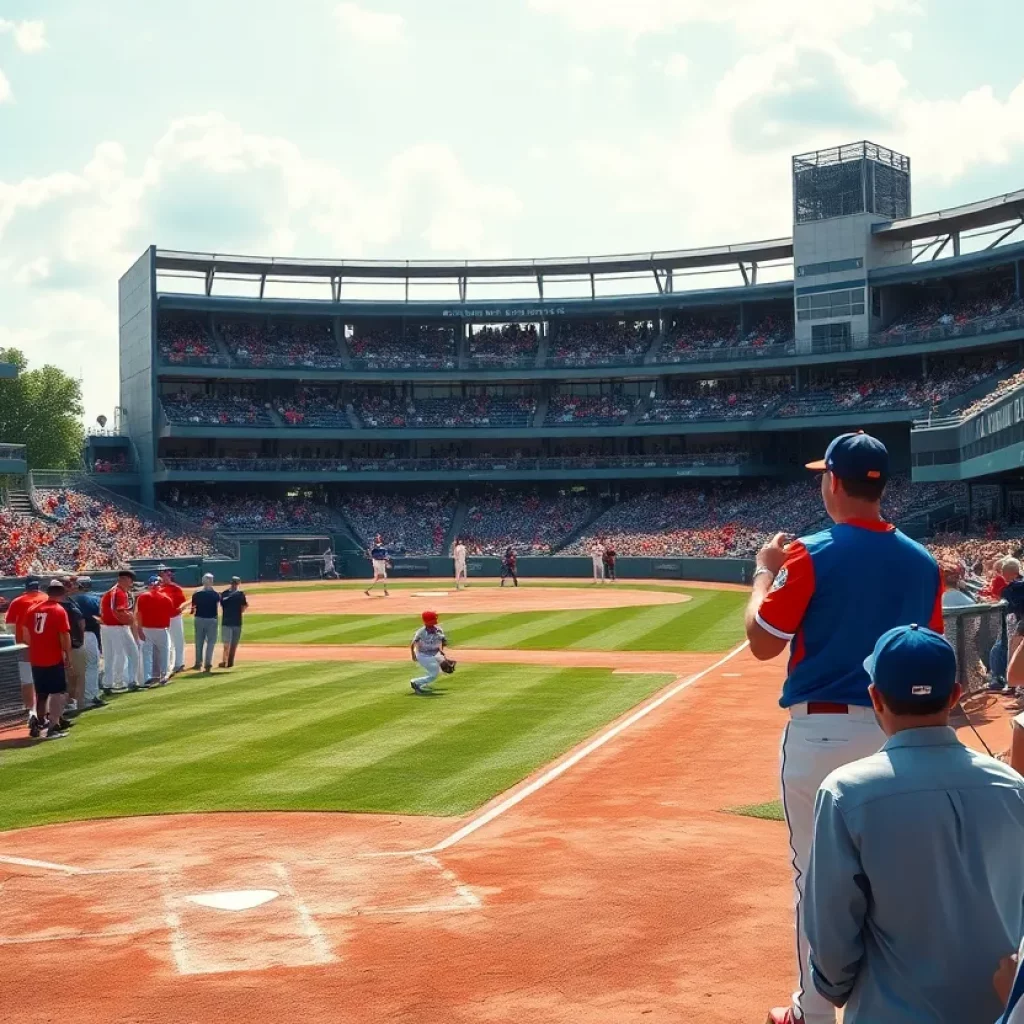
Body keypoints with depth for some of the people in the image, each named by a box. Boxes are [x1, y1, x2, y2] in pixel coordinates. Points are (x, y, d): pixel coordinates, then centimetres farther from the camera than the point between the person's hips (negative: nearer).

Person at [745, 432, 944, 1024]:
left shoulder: (810, 556, -13)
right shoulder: (922, 562, 3)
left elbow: (763, 644, -10)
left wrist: (765, 570, 3)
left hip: (821, 730, -5)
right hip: (895, 731, 5)